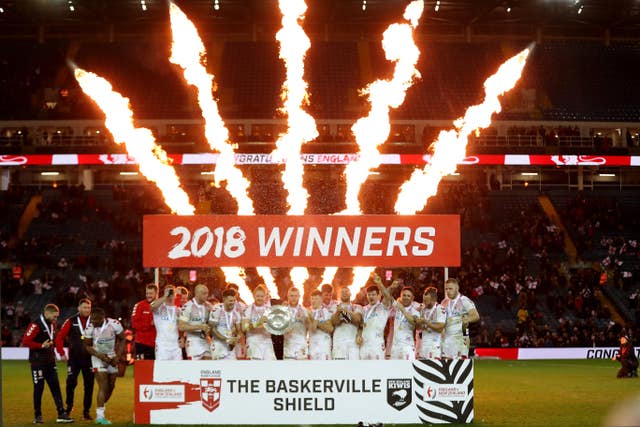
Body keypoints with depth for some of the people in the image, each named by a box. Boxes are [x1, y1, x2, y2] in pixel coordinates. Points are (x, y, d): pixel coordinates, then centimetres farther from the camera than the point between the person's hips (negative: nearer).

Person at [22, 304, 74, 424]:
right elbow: (25, 342, -20)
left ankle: (61, 414, 7)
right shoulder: (35, 325, -14)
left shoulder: (52, 325, 14)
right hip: (38, 363, -8)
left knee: (56, 387, 5)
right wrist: (41, 346, -21)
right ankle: (37, 416, 9)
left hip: (50, 362, 8)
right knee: (39, 388, -1)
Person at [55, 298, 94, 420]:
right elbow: (60, 337, 0)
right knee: (71, 382, -5)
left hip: (89, 359, 1)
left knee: (89, 385, 3)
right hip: (74, 358, -1)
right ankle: (69, 405, 18)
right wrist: (61, 353, -2)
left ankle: (86, 410, 13)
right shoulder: (71, 321, -2)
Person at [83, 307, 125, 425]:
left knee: (111, 387, 9)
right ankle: (100, 416, -12)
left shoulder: (114, 324, -17)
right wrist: (101, 356, -19)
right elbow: (87, 346, -8)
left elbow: (122, 340, -4)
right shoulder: (90, 328, -18)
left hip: (112, 357, 3)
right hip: (98, 357, -3)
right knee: (103, 387, -14)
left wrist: (118, 357, -13)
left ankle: (100, 410, 30)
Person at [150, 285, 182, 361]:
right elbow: (153, 306, -23)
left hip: (176, 344, 5)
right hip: (162, 345, -5)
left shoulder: (178, 310, 18)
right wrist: (165, 296, -17)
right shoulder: (159, 306, 3)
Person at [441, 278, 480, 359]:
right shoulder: (444, 302, 15)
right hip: (447, 336, 6)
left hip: (460, 336, -6)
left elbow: (476, 316, -15)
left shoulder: (465, 301, -6)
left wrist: (467, 319, -33)